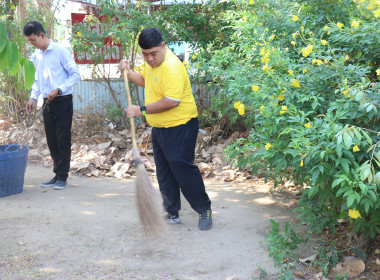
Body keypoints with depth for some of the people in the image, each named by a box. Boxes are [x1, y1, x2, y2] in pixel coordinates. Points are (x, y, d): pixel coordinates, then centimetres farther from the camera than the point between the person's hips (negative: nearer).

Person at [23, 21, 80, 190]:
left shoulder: (60, 51, -8)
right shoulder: (36, 56, 12)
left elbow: (75, 75, -9)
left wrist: (59, 90, -18)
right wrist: (33, 97, 5)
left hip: (63, 101, -6)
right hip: (47, 103, 6)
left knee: (63, 140, -3)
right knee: (51, 141, 9)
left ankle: (63, 176, 5)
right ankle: (57, 174, 18)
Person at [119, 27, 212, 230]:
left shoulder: (172, 67, -23)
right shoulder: (150, 62, 8)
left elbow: (171, 101, -30)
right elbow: (145, 80, 27)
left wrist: (142, 110, -23)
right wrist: (128, 72, 10)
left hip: (179, 127, -10)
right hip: (159, 127, 10)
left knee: (182, 167, -7)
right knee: (164, 172, 13)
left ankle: (204, 210, 10)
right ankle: (172, 213, 24)